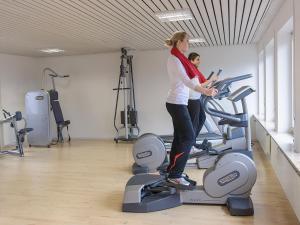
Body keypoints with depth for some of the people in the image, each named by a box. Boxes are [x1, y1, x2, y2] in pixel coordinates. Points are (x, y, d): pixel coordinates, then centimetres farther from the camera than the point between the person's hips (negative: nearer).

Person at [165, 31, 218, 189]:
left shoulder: (179, 59, 18)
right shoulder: (174, 59, -12)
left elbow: (188, 81, 19)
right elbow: (187, 81, -23)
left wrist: (206, 88, 19)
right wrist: (206, 92, -33)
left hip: (178, 103, 10)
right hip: (176, 103, -10)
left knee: (180, 138, 9)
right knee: (189, 138, -10)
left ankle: (174, 173, 16)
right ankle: (174, 175, -5)